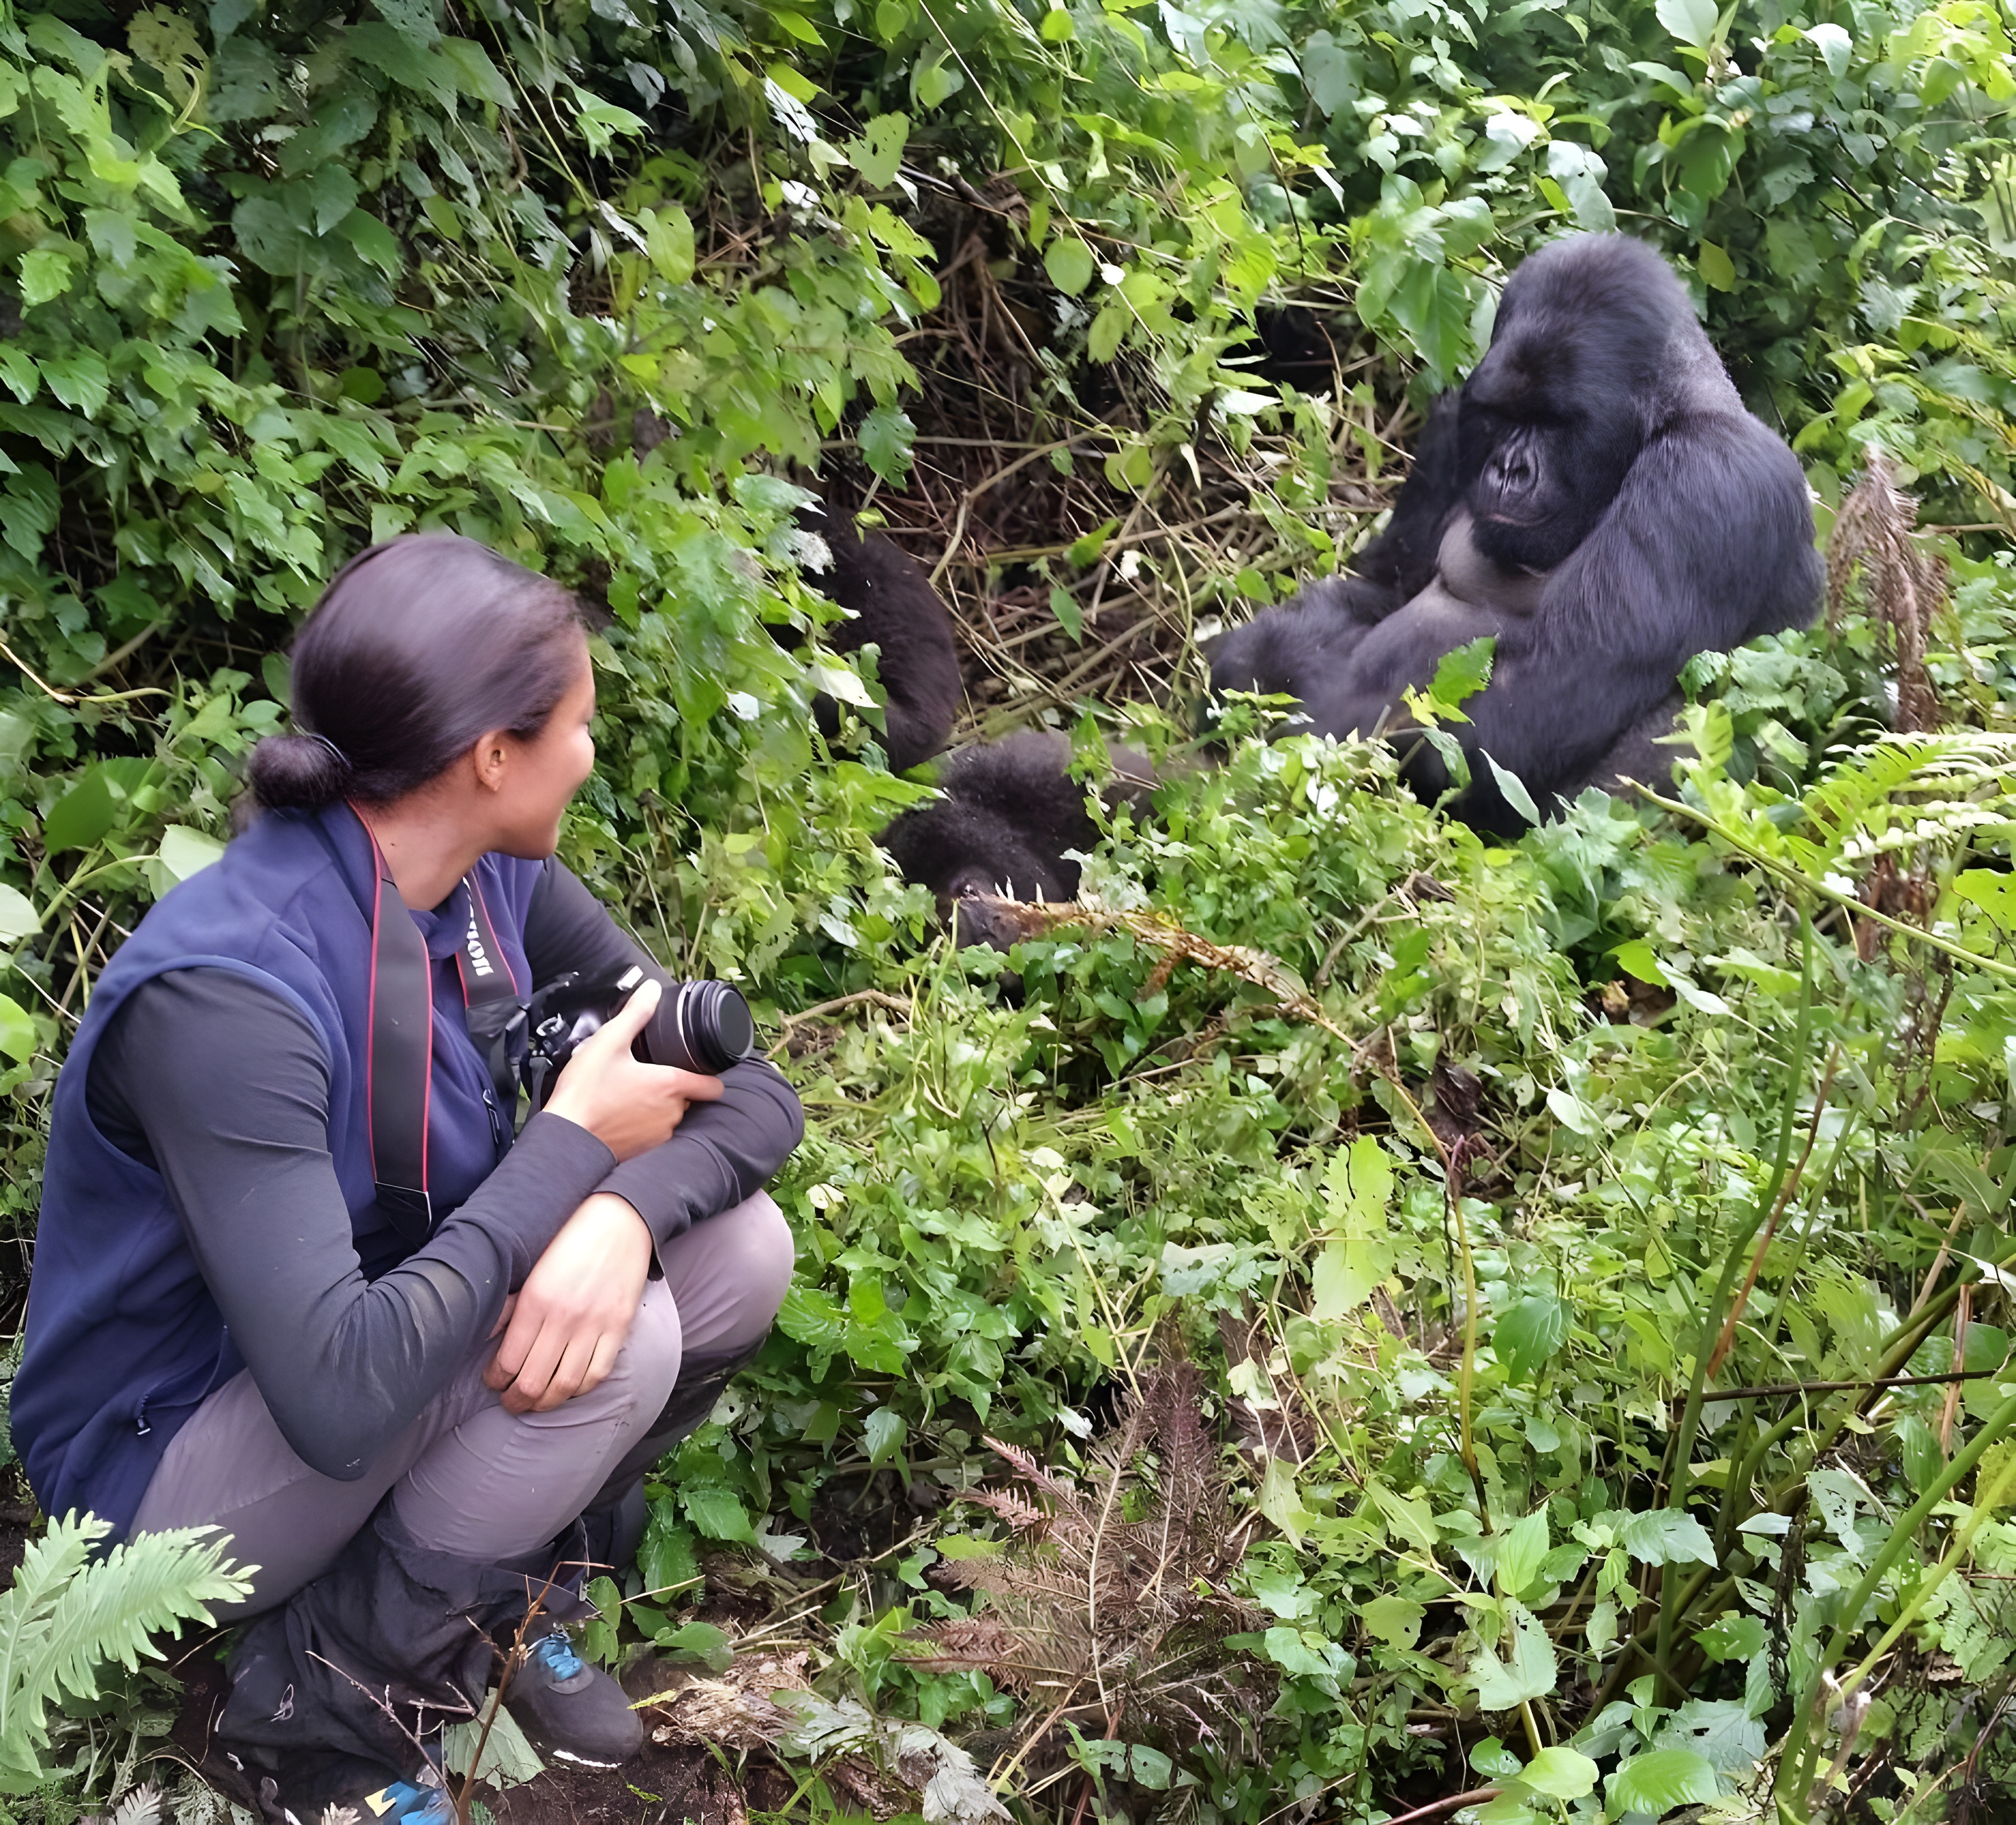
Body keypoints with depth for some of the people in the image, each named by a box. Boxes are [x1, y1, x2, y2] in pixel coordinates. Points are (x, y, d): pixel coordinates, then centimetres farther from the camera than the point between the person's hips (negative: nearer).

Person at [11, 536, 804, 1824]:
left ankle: (511, 1582, 10)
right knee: (617, 1340, -28)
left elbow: (750, 1093, -7)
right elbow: (342, 1400, -40)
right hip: (168, 1469, -7)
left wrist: (627, 1210, -30)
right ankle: (327, 1710, -7)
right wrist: (574, 1143, -30)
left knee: (741, 1249, -11)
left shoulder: (494, 880, -9)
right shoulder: (224, 994, -33)